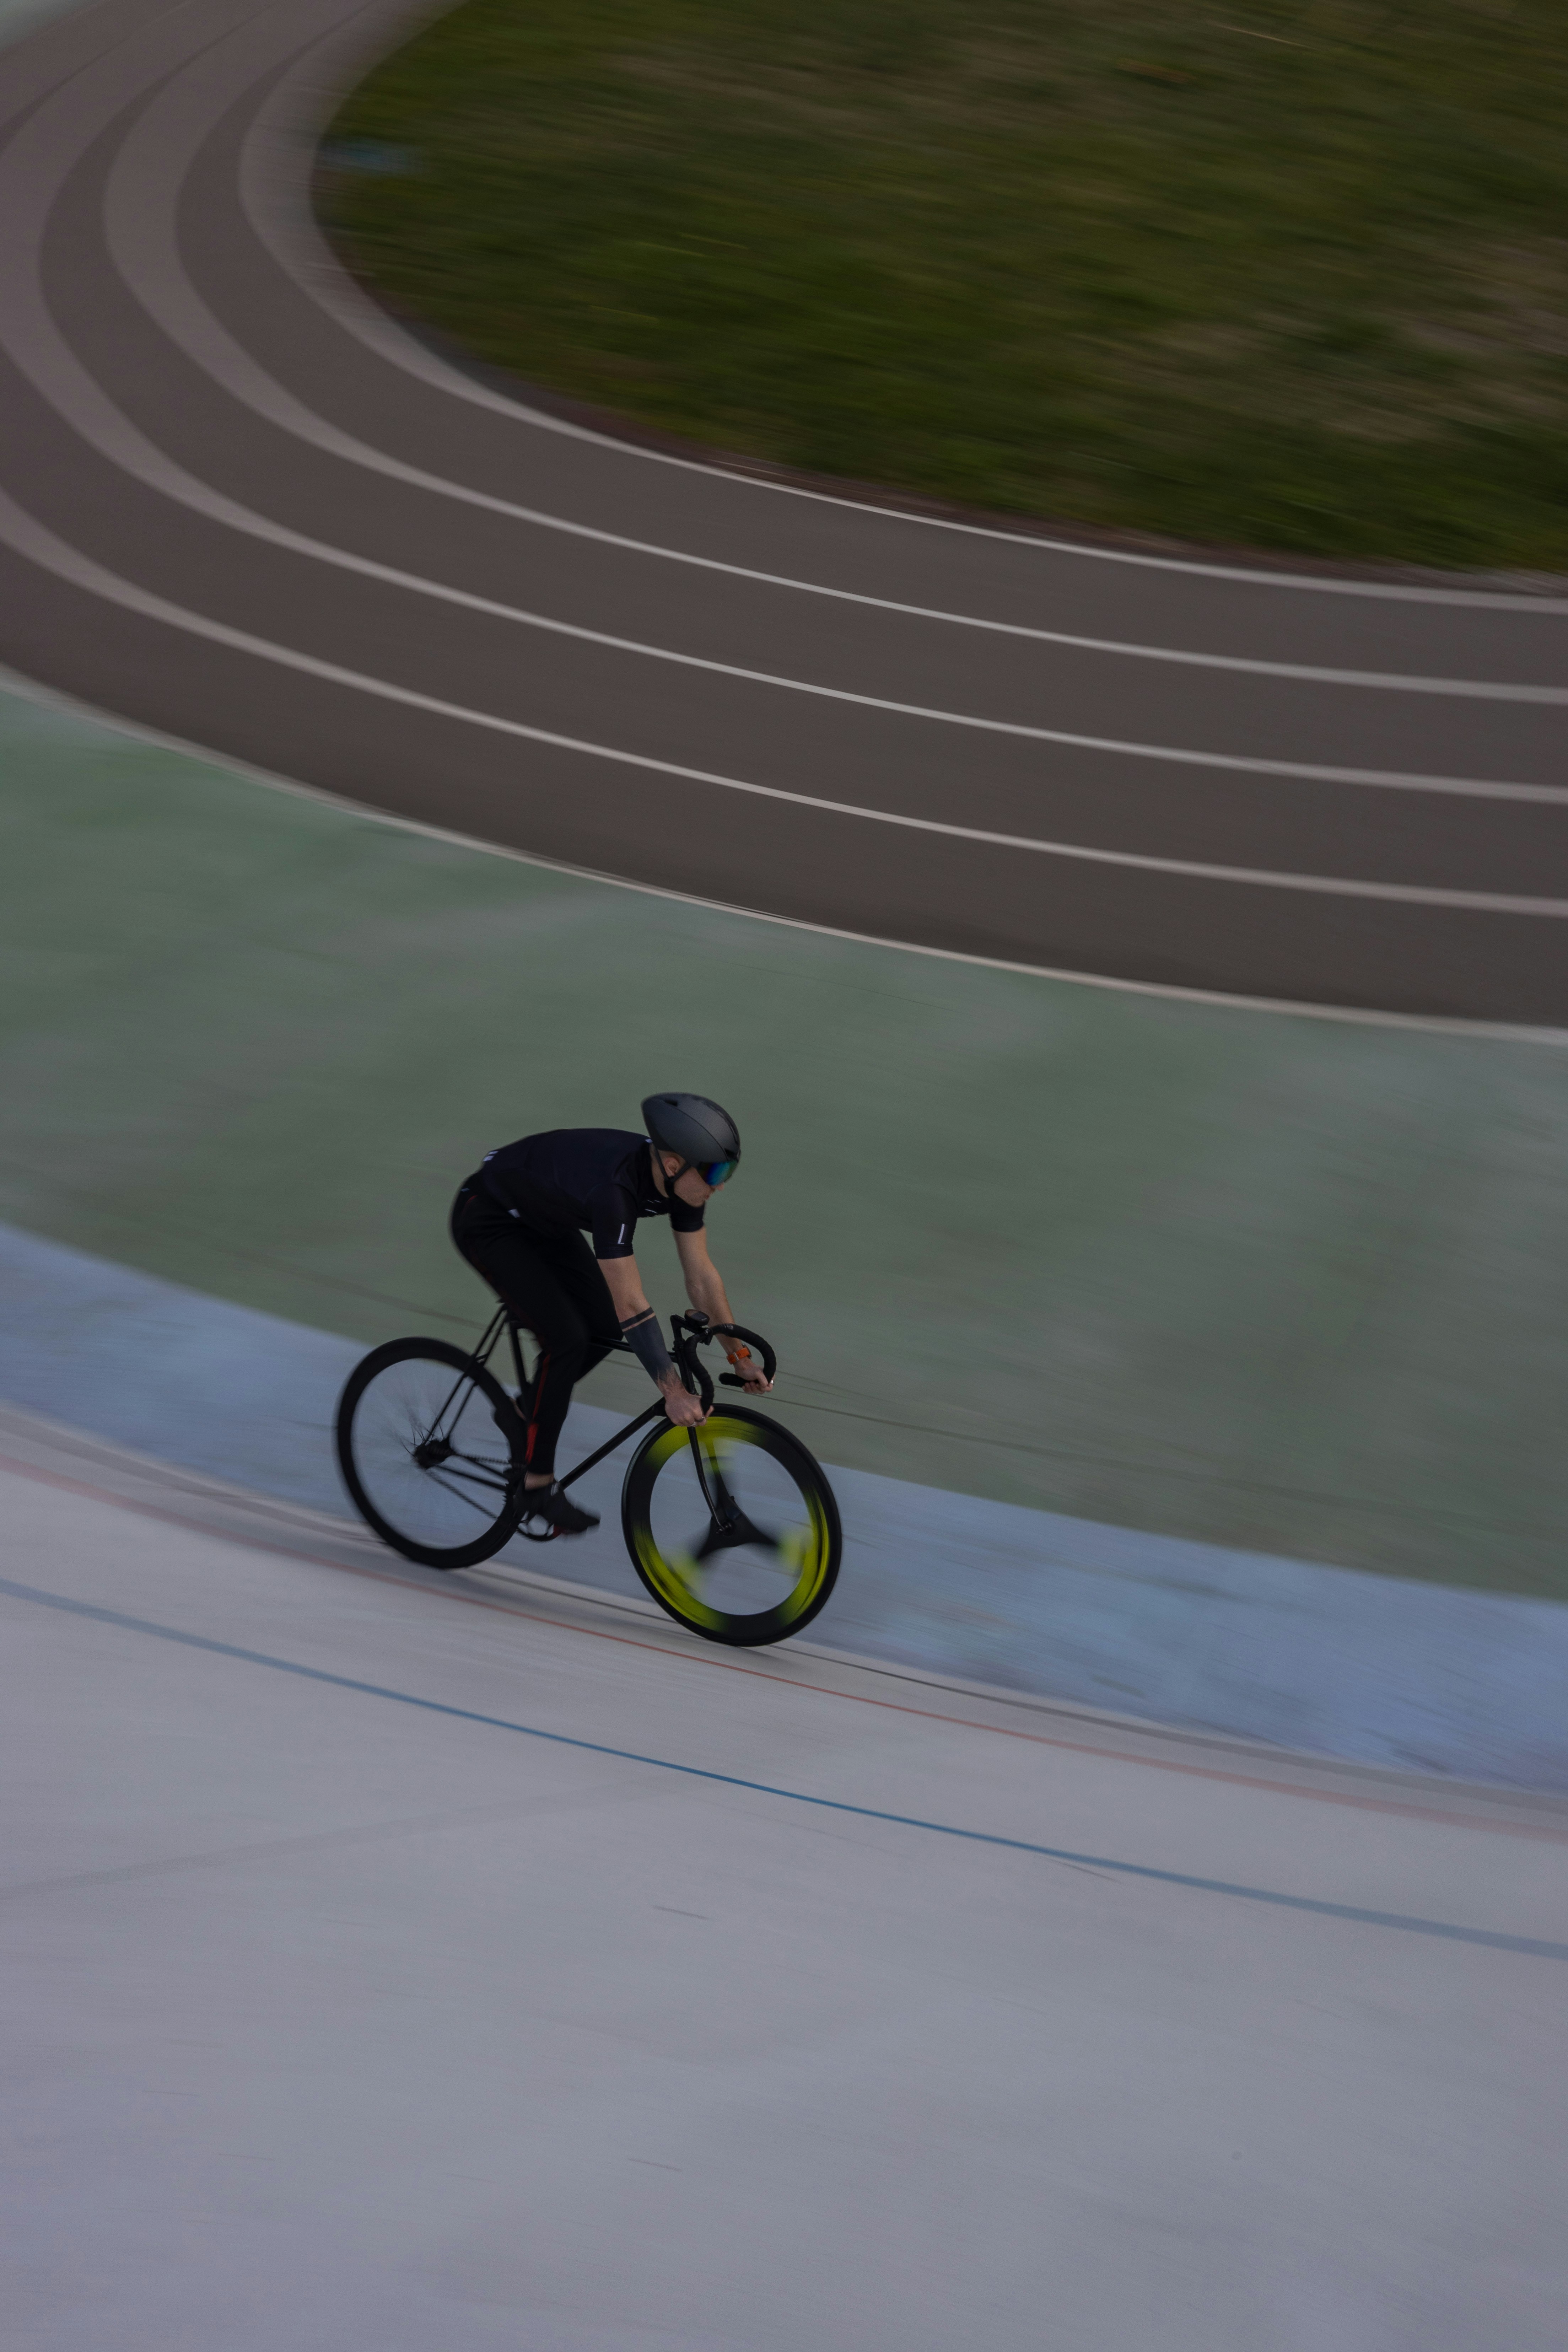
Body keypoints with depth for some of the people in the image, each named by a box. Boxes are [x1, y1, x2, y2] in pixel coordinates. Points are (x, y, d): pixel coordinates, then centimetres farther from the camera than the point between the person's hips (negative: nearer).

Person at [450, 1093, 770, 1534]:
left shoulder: (677, 1182, -16)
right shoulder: (613, 1187, -39)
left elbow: (702, 1277, -4)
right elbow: (632, 1304, -39)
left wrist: (740, 1356, -2)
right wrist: (673, 1391, -36)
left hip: (542, 1218, 8)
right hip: (488, 1219, -8)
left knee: (605, 1327, 1)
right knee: (566, 1338, -17)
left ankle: (525, 1410, 23)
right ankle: (538, 1483, -4)